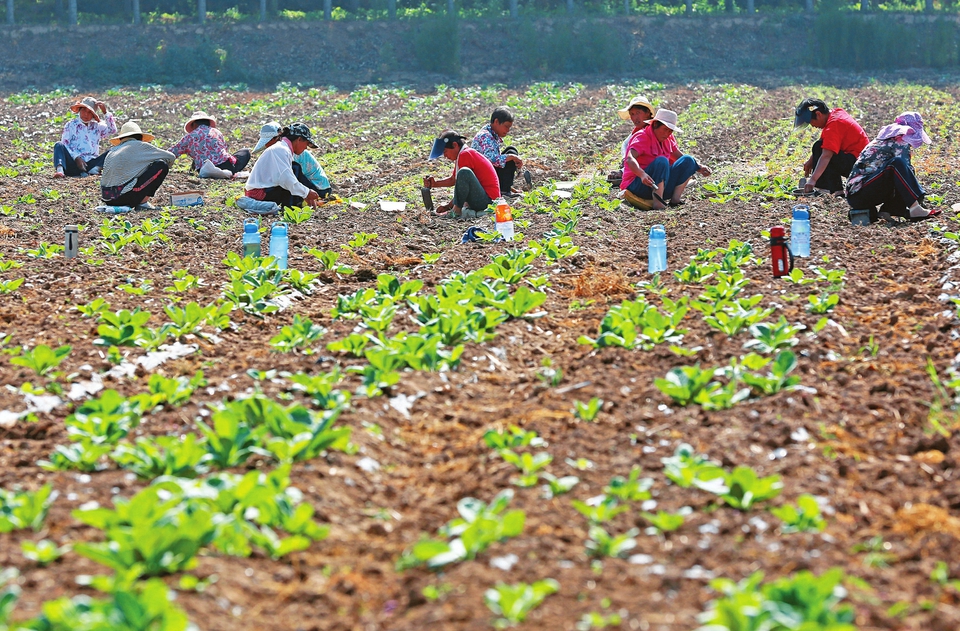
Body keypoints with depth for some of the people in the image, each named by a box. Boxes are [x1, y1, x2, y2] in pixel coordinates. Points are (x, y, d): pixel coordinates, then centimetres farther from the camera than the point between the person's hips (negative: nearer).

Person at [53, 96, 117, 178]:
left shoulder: (97, 127, 22)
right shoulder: (71, 125, 14)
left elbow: (112, 130, 8)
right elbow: (64, 145, 2)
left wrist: (105, 112, 3)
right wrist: (76, 158, -15)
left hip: (90, 163, 2)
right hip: (74, 163, -2)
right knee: (59, 146, -27)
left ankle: (95, 170, -47)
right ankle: (59, 170, -56)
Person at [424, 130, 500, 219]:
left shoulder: (465, 155, -14)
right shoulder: (463, 154, 17)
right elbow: (453, 180, 21)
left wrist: (448, 206, -10)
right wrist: (435, 183, 5)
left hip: (488, 199, -11)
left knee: (464, 172, -31)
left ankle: (456, 211, -22)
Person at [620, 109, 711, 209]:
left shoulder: (668, 139, 10)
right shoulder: (641, 138, -13)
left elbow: (680, 157, 21)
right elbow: (629, 159, -29)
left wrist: (699, 168, 2)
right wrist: (642, 174, -49)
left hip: (661, 187, 8)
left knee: (688, 160, -2)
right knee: (661, 161, -32)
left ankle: (675, 199, -15)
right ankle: (658, 203, -38)